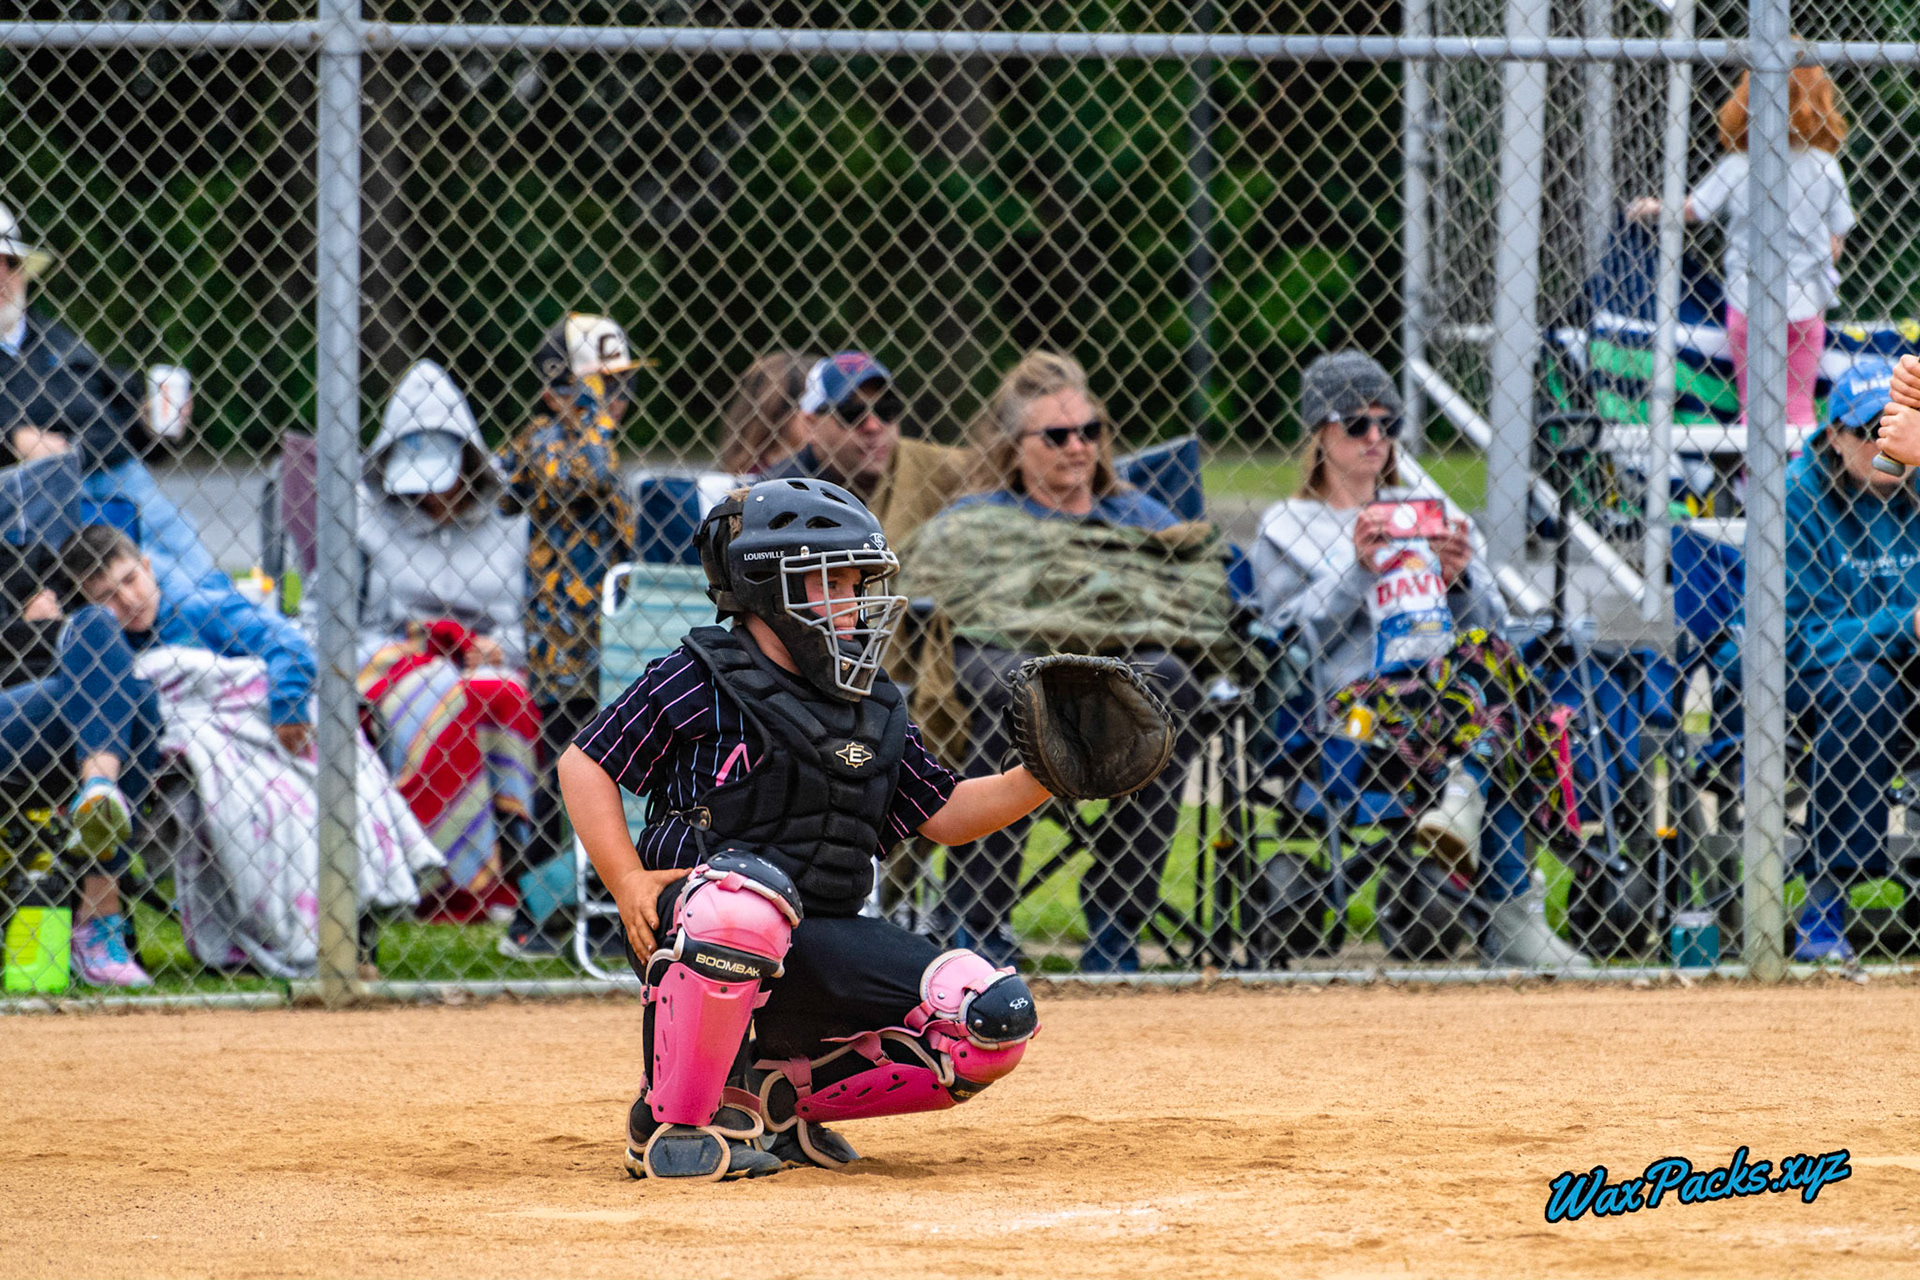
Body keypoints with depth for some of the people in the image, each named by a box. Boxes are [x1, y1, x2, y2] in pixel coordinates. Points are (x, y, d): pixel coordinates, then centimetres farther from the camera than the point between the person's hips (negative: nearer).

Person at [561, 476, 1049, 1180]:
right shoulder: (697, 681, -2)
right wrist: (629, 881, -10)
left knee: (996, 1021, -12)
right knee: (749, 889, -44)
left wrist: (1043, 777, 8)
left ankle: (776, 1094, 6)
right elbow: (584, 764, 1)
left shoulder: (877, 711, 16)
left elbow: (942, 813, 23)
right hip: (694, 932, -6)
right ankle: (671, 1123, -23)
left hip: (822, 948, 6)